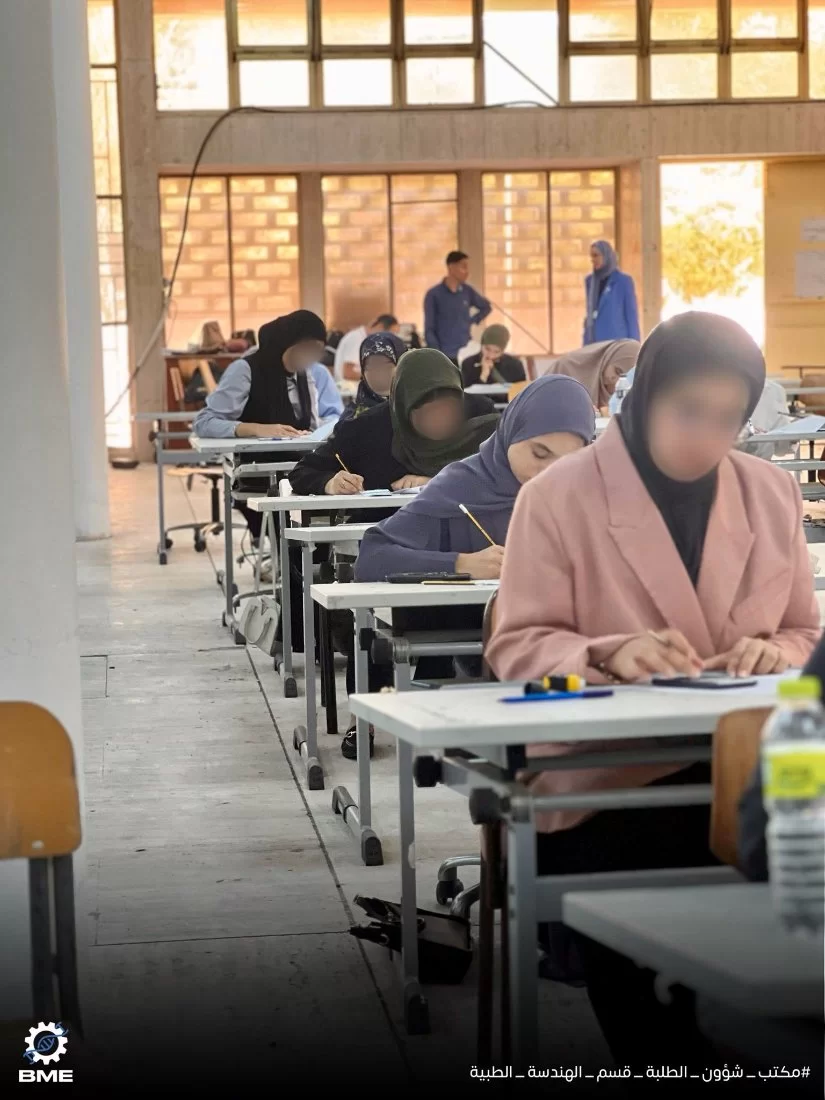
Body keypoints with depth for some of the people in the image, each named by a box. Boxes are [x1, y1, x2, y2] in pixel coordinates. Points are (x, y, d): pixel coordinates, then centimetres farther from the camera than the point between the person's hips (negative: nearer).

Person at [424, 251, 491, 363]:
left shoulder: (468, 291, 6)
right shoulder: (434, 294, -5)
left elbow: (486, 307, 25)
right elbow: (429, 330, -5)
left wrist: (472, 321, 9)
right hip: (444, 357, -4)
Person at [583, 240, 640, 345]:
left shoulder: (624, 281, -5)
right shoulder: (590, 281, 11)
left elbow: (632, 315, -4)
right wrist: (586, 343, 14)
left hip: (616, 342, -5)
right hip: (593, 343, 5)